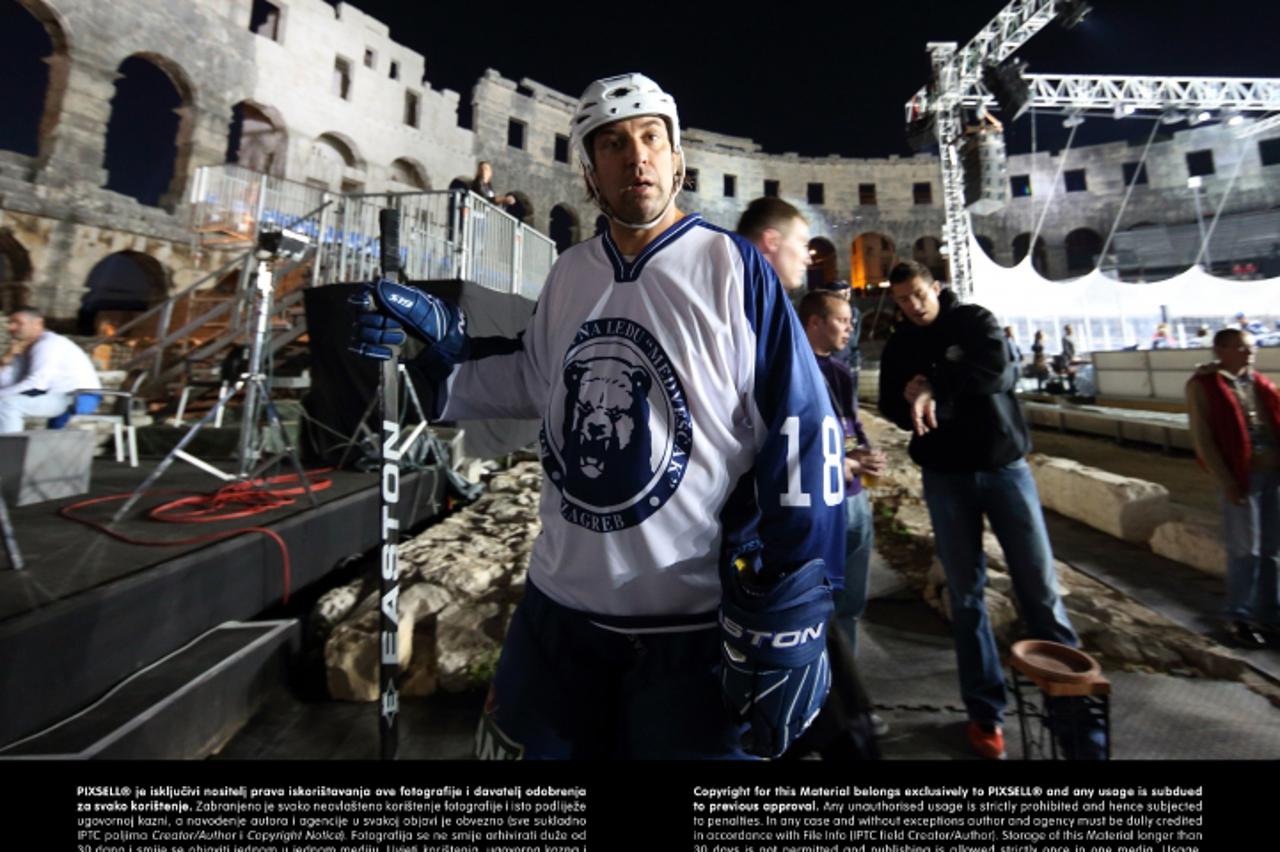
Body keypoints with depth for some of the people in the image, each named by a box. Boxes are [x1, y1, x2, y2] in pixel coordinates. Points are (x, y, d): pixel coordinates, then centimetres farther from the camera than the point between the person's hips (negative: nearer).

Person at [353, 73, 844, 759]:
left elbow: (802, 438, -12)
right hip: (559, 604, 5)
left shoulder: (733, 267, -10)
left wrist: (784, 625, -13)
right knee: (527, 742, 20)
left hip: (692, 626, -4)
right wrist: (438, 339, 3)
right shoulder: (568, 274, 4)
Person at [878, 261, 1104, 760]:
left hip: (1004, 467, -1)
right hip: (945, 478, 2)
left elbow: (997, 371, -17)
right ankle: (985, 711, 17)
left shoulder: (975, 320, 1)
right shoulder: (898, 347, 7)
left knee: (1041, 592, -2)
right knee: (966, 595, 5)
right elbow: (893, 408, 1)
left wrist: (933, 388, -19)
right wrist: (919, 399, -17)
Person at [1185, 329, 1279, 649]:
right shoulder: (1202, 386, -5)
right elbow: (1202, 439, -9)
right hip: (1241, 475, -5)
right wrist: (1226, 482, -12)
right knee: (1246, 551, 2)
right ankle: (1239, 619, 16)